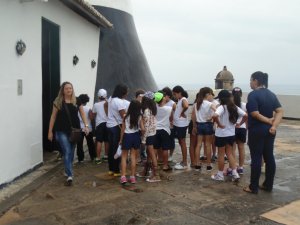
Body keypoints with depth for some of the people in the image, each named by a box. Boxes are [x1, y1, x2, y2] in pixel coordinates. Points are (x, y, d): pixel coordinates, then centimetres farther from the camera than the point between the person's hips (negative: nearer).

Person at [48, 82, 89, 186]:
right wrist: (50, 131, 0)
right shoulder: (58, 102, -3)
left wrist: (86, 125, -7)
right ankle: (69, 176, -9)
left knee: (71, 152, 13)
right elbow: (53, 117, 1)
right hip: (62, 131, -3)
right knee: (67, 152, -8)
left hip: (74, 131, 3)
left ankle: (67, 170, 34)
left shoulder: (77, 101, 2)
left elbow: (82, 114, 6)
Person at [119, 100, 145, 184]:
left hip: (127, 136, -2)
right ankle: (132, 176, 14)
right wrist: (141, 133, 10)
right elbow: (143, 129, -13)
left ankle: (123, 176, 1)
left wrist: (121, 139, 7)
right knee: (133, 156, 12)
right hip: (135, 136, 2)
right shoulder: (139, 117, -6)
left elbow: (123, 129, -4)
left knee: (124, 156, 8)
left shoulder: (126, 117, -8)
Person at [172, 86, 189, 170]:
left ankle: (185, 163, 8)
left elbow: (186, 106, -37)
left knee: (182, 142, -1)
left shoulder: (183, 100, -16)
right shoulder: (179, 100, 12)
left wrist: (182, 113, -23)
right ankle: (183, 161, 26)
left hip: (182, 124, -9)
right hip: (177, 124, 9)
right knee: (180, 142, 15)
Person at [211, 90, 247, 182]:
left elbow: (215, 116, -37)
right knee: (229, 153, 18)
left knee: (221, 154, 7)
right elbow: (246, 116, 2)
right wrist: (239, 124, 6)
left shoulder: (222, 107, -18)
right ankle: (235, 173, 12)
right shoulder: (235, 107, 1)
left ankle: (220, 175, 18)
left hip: (221, 134, -6)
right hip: (231, 134, 6)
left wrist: (219, 124, -22)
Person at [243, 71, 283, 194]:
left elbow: (255, 114, -20)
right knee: (269, 157, 11)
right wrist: (274, 125, -11)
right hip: (269, 130, 7)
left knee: (256, 158, -1)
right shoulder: (271, 94, 9)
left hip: (257, 130, -7)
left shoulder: (253, 94, -12)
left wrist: (269, 121, -10)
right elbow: (280, 111, 0)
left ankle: (253, 187, 6)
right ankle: (268, 185, 20)